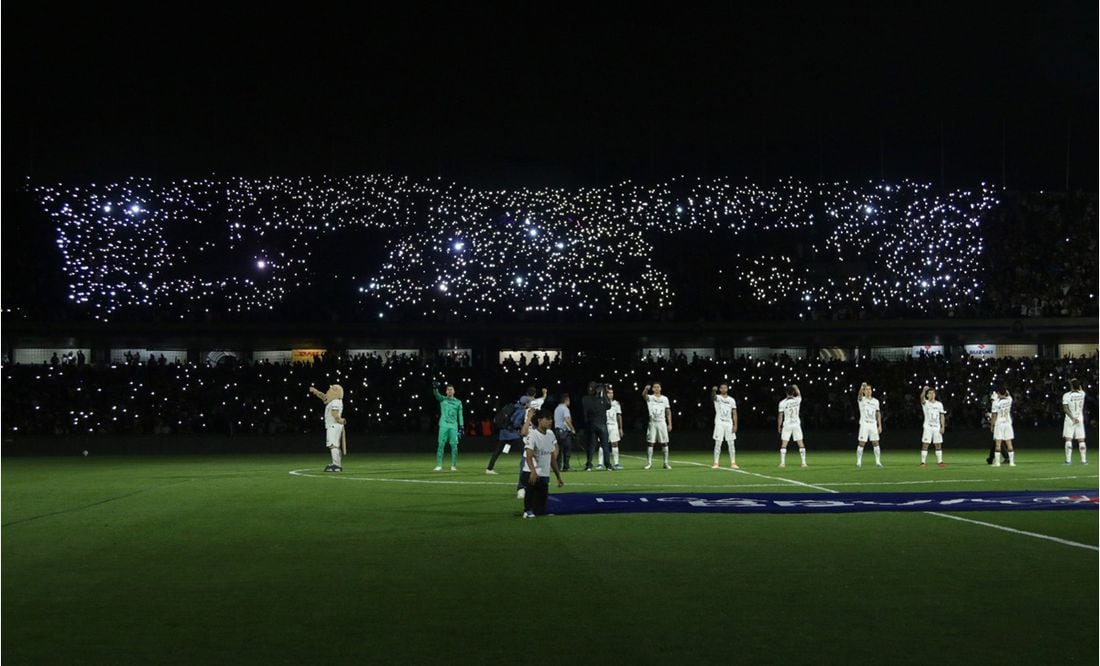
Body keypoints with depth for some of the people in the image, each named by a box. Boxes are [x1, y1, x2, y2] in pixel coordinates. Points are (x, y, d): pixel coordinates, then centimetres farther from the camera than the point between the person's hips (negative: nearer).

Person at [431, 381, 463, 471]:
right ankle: (439, 466, -5)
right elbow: (436, 394, -11)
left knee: (454, 446, -2)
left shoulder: (458, 402, 12)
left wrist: (461, 427, 2)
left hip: (454, 425, 1)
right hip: (443, 425, -1)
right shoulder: (442, 399, 9)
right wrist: (435, 388, -34)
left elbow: (460, 415, 10)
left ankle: (453, 466, 5)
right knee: (441, 445, -5)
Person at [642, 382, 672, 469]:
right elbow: (644, 395, -22)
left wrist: (670, 424, 5)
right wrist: (646, 389, -46)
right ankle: (649, 463, 3)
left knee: (665, 443, 0)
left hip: (662, 423, 2)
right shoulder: (650, 398, 2)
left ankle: (666, 463, 7)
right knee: (650, 443, -3)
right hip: (652, 423, -2)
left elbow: (668, 412, 12)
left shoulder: (665, 399, 10)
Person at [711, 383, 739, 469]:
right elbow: (713, 397, -25)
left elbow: (734, 413, 9)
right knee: (718, 443, -4)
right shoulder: (717, 397, 1)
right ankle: (716, 463, -2)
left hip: (729, 423, 3)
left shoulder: (732, 400, 9)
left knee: (731, 444, 2)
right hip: (719, 423, -3)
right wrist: (713, 391, -49)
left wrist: (735, 425, -2)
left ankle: (733, 463, 6)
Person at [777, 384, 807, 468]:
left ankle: (782, 462, -3)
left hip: (787, 425, -2)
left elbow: (780, 416, -7)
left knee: (783, 444, 3)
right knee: (801, 444, 7)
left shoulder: (782, 403, -11)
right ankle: (804, 462, 4)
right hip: (797, 425, 2)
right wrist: (796, 388, 38)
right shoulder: (797, 400, -5)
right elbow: (799, 394, 21)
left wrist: (779, 426, 5)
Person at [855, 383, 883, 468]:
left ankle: (878, 462, 7)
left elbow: (878, 413, 16)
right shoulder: (862, 399, -1)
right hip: (864, 424, -4)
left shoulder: (875, 401, 12)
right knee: (861, 443, -5)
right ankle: (858, 463, 0)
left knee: (876, 443, 1)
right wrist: (862, 388, -48)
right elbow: (860, 395, -25)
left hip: (873, 424, 4)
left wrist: (880, 425, 8)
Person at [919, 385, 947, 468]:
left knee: (939, 445, 6)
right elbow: (922, 397, -24)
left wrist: (942, 427, 1)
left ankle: (939, 461, 14)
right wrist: (924, 390, -44)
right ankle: (922, 462, -6)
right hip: (928, 427, -4)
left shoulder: (939, 404, 10)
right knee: (925, 445, -7)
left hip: (937, 427, 4)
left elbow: (942, 416, 10)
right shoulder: (925, 403, -2)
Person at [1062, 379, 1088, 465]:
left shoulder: (1066, 395, -11)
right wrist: (1076, 382, 32)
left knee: (1068, 440, -2)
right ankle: (1084, 460, 5)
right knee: (1081, 441, 6)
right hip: (1080, 420, 3)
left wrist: (1073, 418, -21)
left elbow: (1065, 409, -18)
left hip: (1069, 420, -3)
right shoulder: (1082, 394, -2)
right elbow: (1080, 389, 24)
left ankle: (1068, 460, -8)